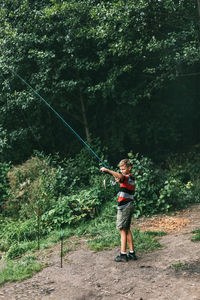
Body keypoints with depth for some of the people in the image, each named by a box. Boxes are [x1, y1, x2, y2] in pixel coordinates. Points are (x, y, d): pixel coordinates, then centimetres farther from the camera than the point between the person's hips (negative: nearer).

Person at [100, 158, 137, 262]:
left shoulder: (129, 177, -13)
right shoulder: (131, 178, 17)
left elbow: (120, 176, -35)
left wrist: (107, 170, -44)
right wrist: (118, 181, 11)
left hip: (124, 207, -10)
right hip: (128, 206, 10)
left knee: (122, 230, -5)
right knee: (127, 230, 13)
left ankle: (123, 254, -1)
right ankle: (132, 253, 17)